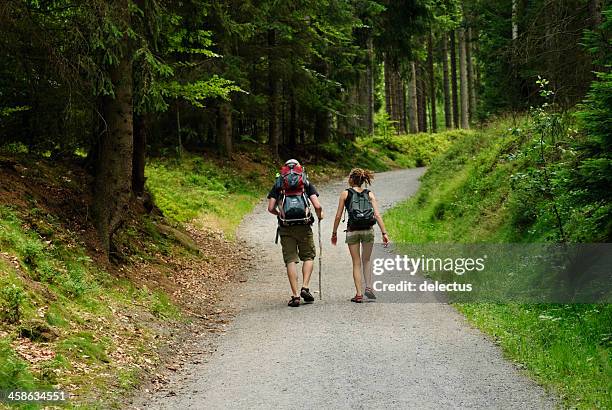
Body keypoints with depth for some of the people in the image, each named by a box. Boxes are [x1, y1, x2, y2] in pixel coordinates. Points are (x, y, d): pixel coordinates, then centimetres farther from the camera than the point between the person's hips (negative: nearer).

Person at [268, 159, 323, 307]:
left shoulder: (278, 184, 11)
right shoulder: (306, 183, 9)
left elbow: (270, 208, 2)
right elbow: (317, 206, -2)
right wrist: (320, 215, 19)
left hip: (286, 228, 1)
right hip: (304, 226, 0)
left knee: (290, 260, 3)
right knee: (308, 257, 15)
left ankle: (295, 295, -2)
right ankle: (305, 288, 0)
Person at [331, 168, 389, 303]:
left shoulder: (345, 194, 2)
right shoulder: (369, 194, 7)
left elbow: (338, 216, 1)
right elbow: (377, 215, -3)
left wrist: (334, 233, 10)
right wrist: (384, 233, -3)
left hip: (352, 231, -1)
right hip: (368, 230, 1)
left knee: (356, 263, 7)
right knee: (366, 260, 20)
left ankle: (359, 294, 3)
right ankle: (368, 287, 6)